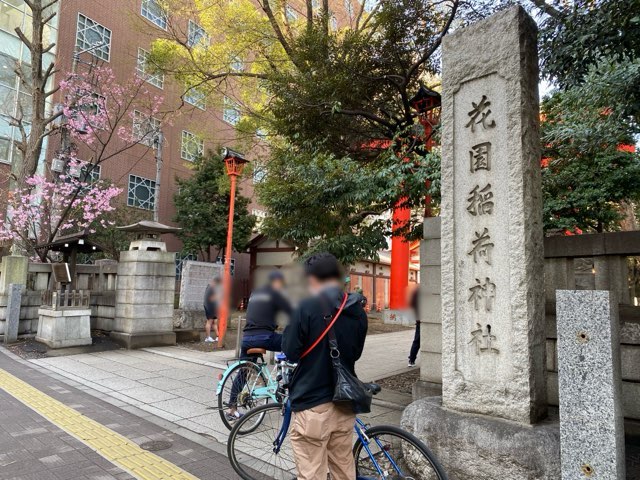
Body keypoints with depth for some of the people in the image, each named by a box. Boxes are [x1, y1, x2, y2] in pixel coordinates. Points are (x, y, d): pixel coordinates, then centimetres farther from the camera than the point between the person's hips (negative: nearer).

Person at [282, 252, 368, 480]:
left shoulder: (308, 307, -15)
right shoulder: (358, 310, 3)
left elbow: (290, 352, -8)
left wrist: (291, 322, 5)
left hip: (312, 403, -6)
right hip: (344, 401, 6)